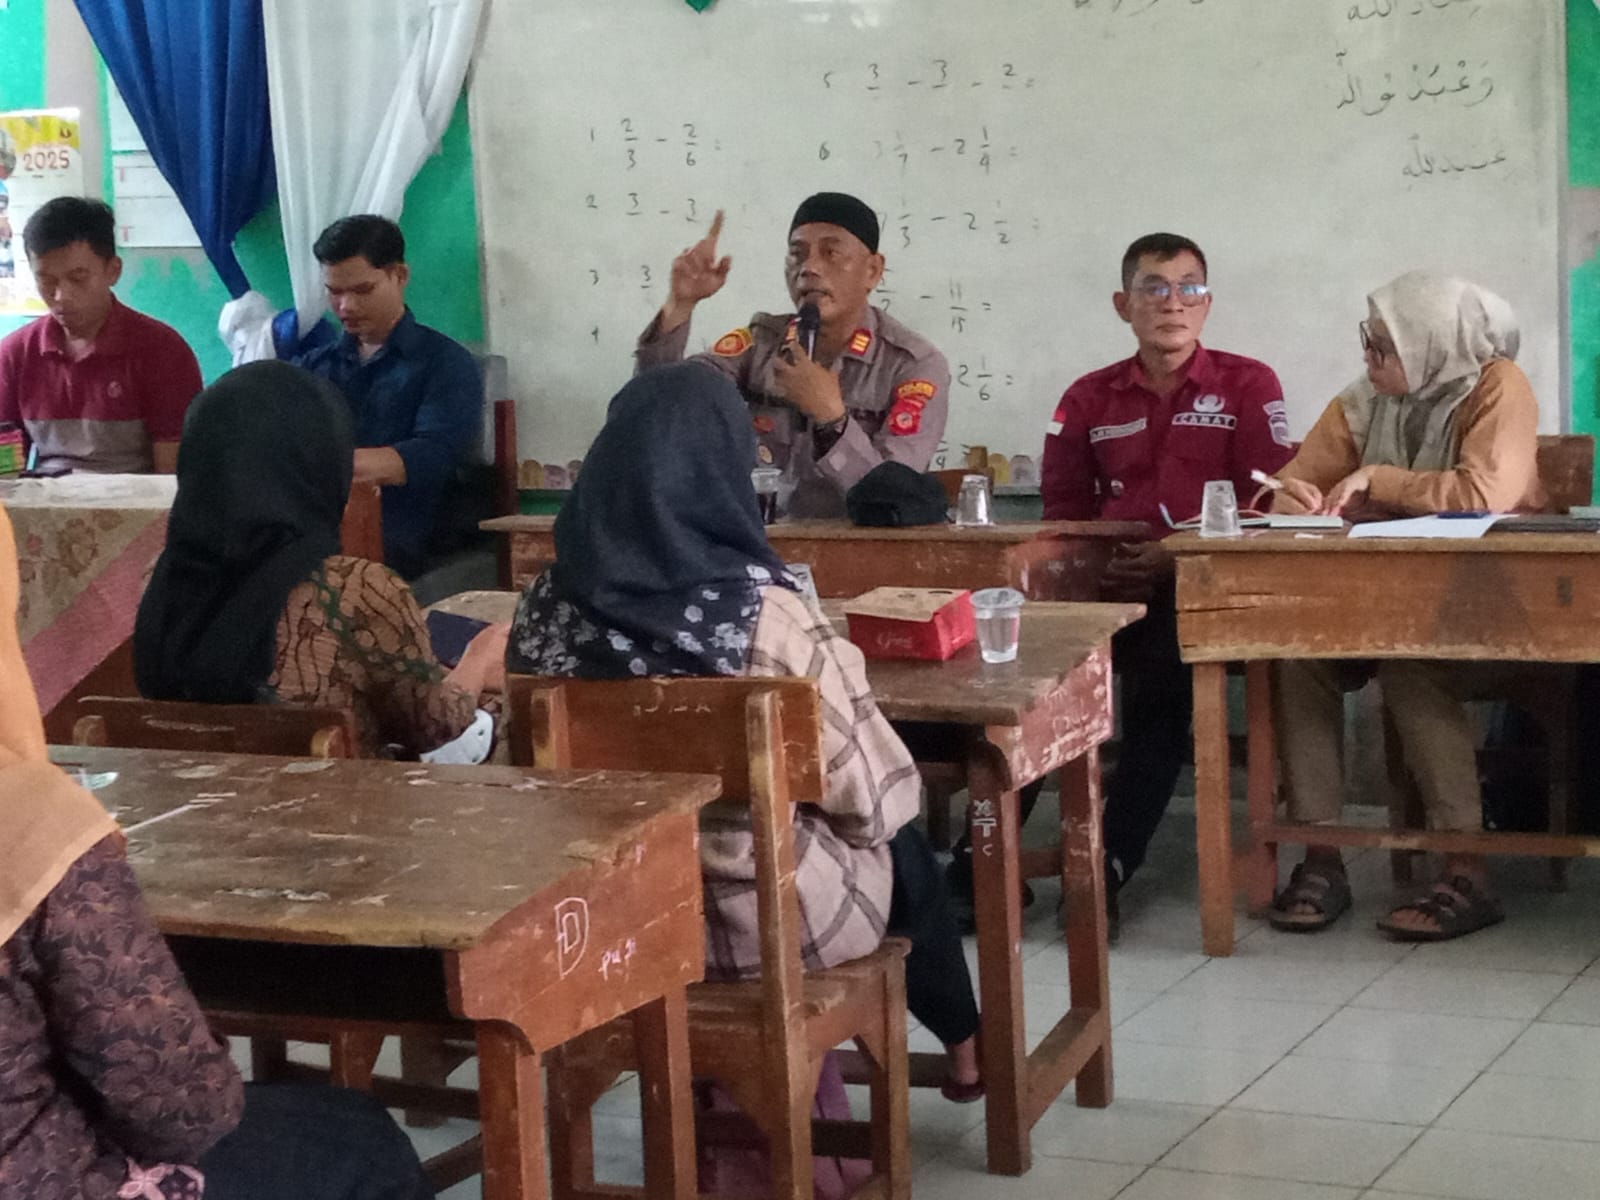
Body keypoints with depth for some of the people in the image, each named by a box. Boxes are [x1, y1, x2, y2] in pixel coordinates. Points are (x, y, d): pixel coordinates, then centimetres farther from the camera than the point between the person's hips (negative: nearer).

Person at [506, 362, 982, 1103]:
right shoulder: (770, 618, -25)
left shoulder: (546, 608, -12)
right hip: (770, 920, -4)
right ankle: (963, 1048, 50)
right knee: (898, 848, 29)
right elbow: (873, 799, -16)